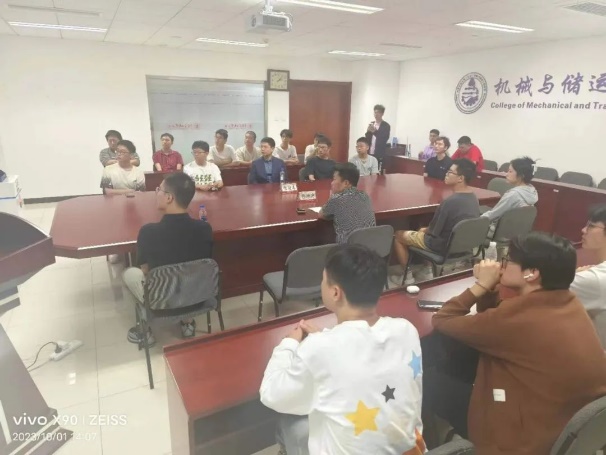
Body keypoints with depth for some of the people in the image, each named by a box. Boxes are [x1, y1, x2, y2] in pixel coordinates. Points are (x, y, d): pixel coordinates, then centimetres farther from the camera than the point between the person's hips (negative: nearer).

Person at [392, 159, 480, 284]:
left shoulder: (450, 201, -30)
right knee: (423, 230, 33)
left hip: (443, 247, -8)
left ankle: (407, 276, 16)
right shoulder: (473, 197, -3)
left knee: (398, 235, 9)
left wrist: (424, 230, 3)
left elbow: (433, 231, -19)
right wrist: (426, 229, 11)